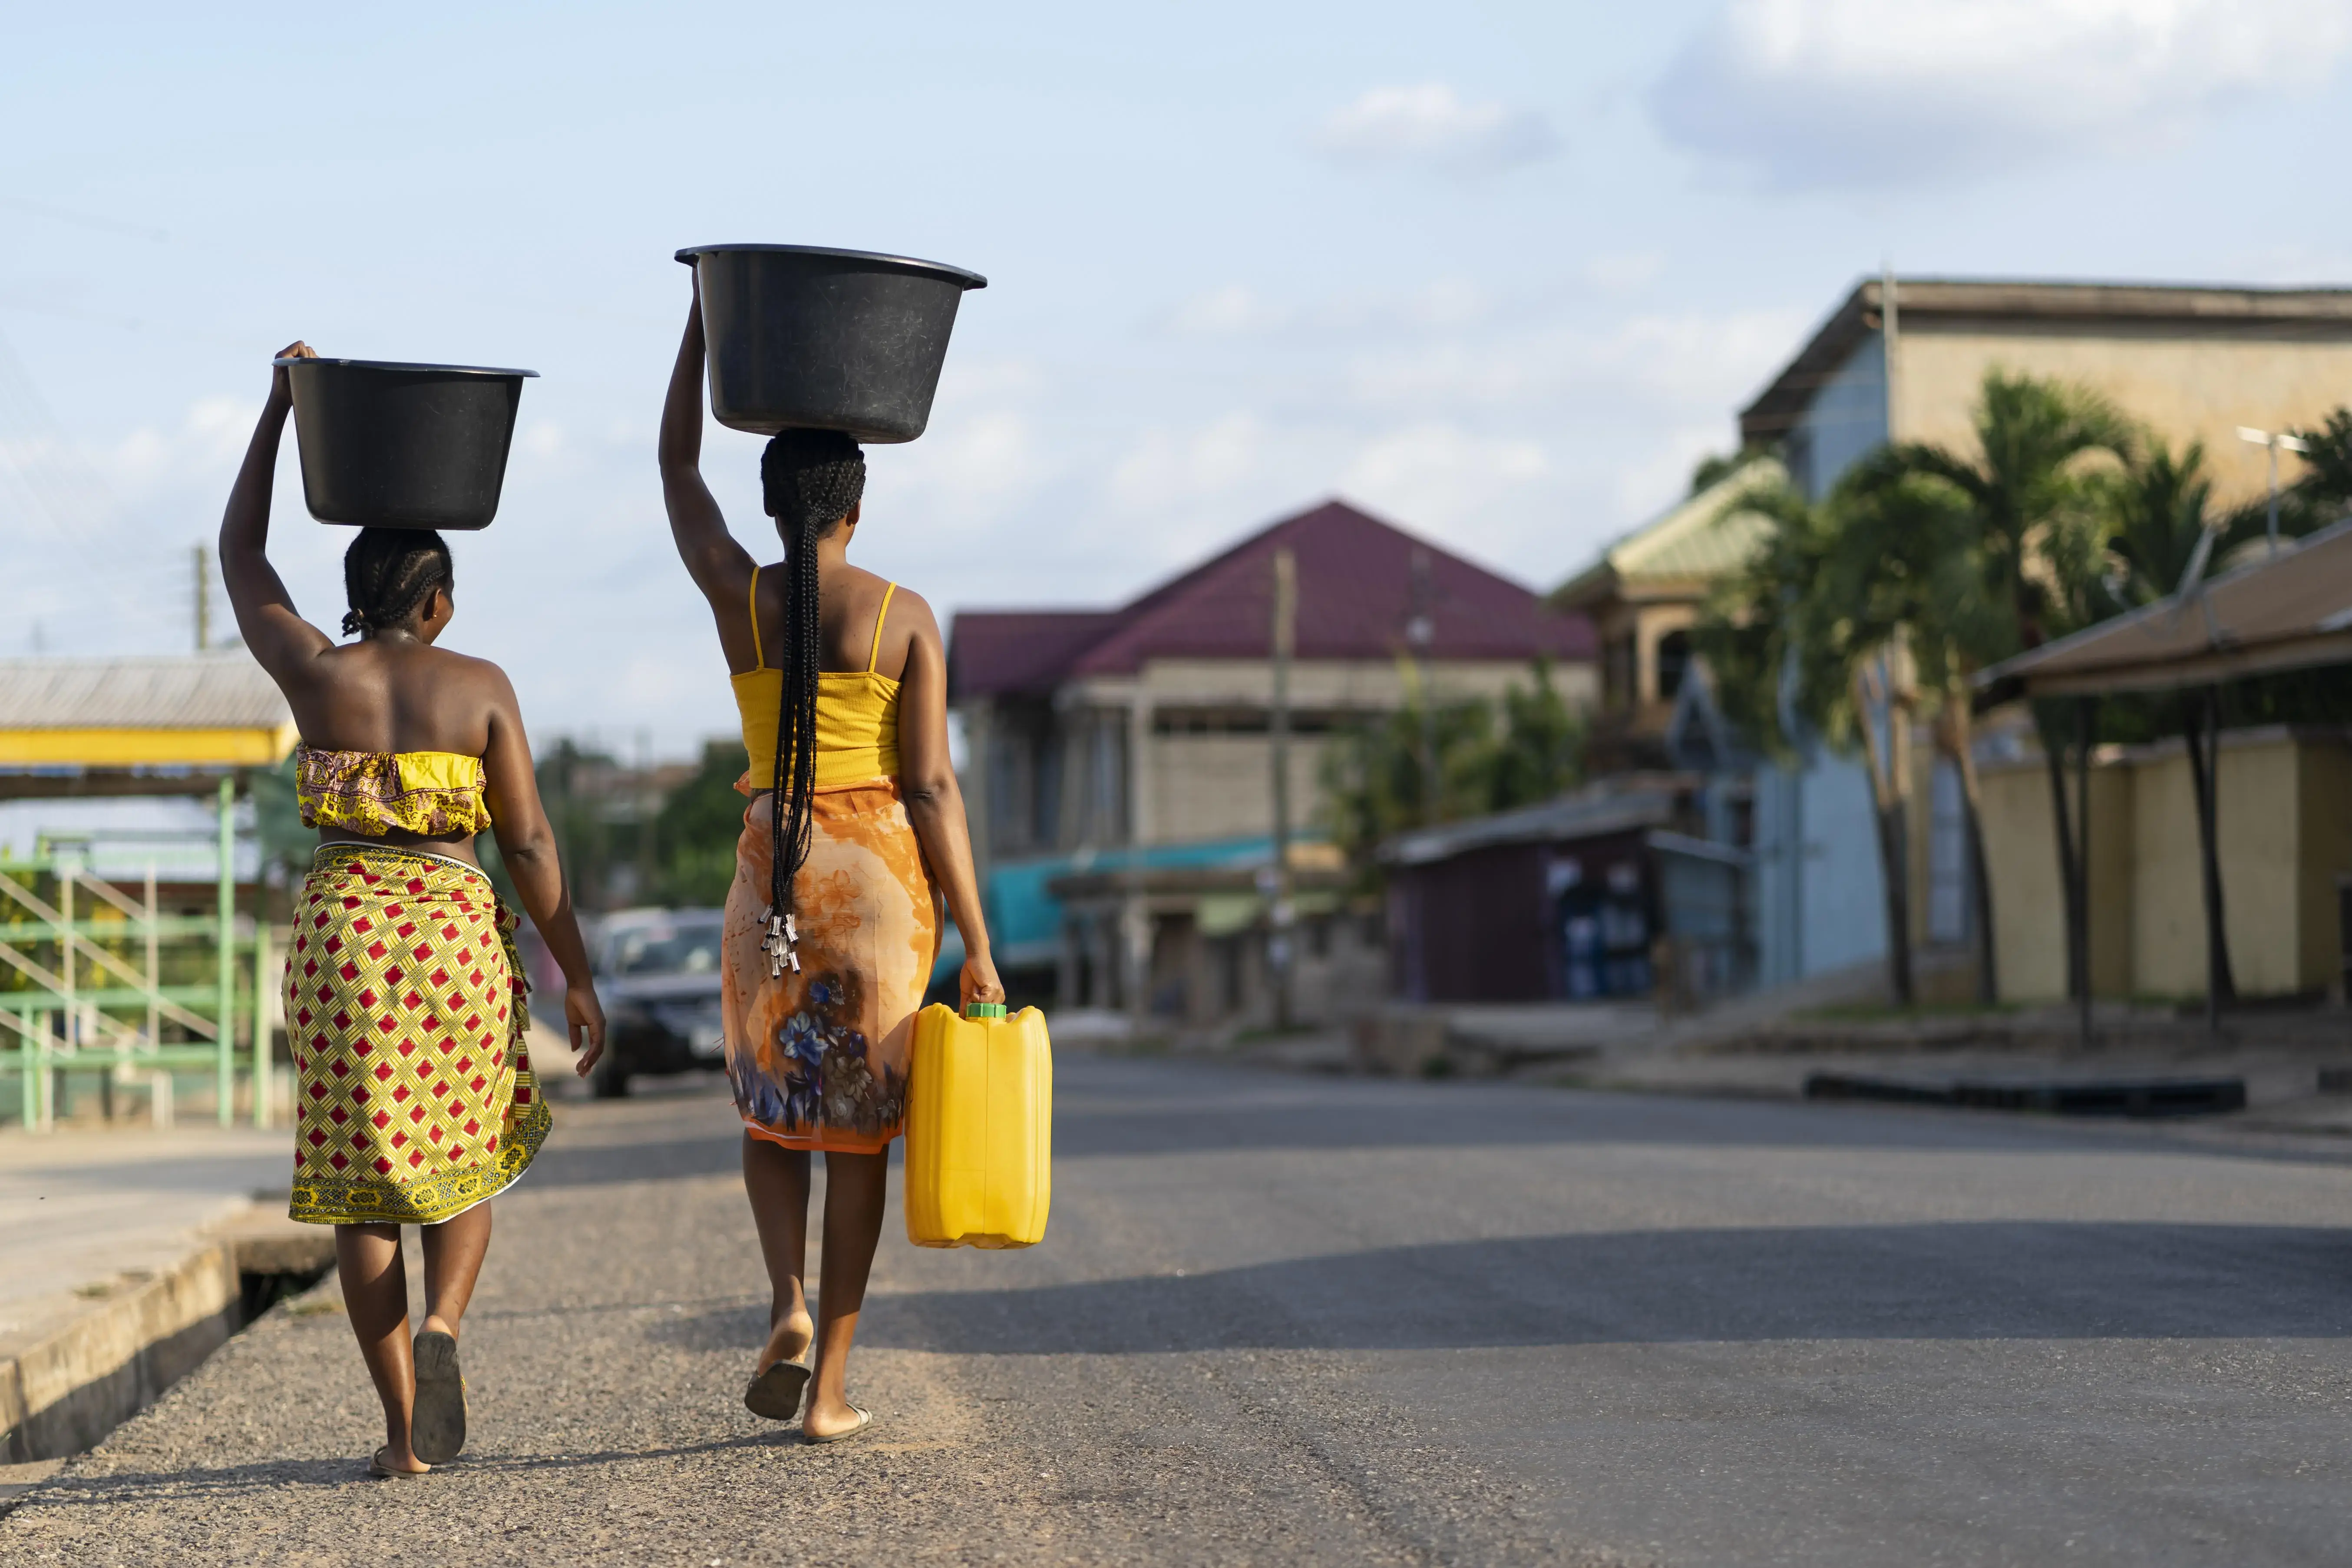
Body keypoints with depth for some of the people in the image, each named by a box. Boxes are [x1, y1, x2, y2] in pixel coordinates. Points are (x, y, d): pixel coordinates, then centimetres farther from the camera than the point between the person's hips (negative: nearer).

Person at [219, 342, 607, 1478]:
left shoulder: (314, 672, 2)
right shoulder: (480, 687, 1)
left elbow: (240, 553, 17)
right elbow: (529, 842, -2)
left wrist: (280, 408, 22)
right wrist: (577, 979, 5)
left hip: (339, 933, 0)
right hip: (455, 931, 0)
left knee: (363, 1189, 7)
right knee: (463, 1158, 19)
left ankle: (405, 1433, 3)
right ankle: (439, 1328, -10)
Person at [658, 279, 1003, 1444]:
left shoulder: (737, 596, -2)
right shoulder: (905, 618, -6)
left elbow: (676, 465, 15)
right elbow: (932, 788, -9)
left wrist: (706, 313, 19)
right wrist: (976, 944, -6)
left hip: (773, 870, 1)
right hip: (885, 871, -1)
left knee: (771, 1106, 20)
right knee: (858, 1125, 7)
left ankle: (789, 1304, -7)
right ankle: (831, 1388, 6)